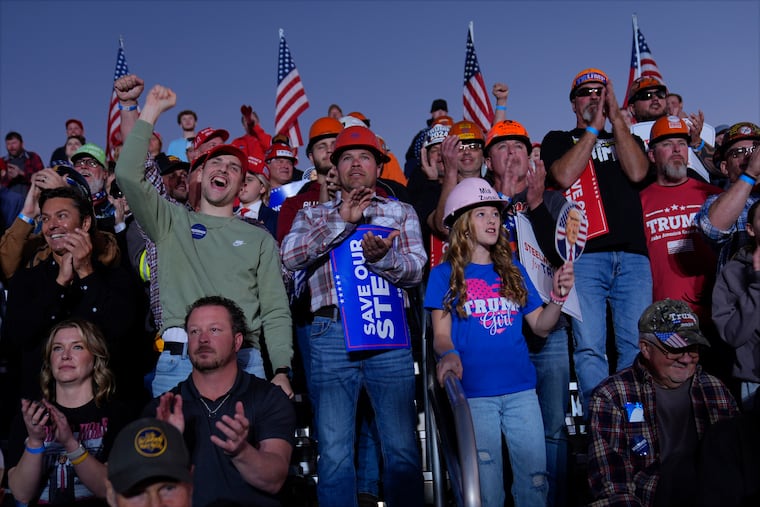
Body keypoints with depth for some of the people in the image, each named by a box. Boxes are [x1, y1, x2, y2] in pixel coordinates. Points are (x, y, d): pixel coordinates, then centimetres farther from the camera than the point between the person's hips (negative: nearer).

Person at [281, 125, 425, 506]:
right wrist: (342, 220, -10)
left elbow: (415, 268, 1)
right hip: (332, 333, 0)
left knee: (402, 448, 3)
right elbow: (290, 256, -3)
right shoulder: (314, 215, 17)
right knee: (334, 451, 5)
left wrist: (381, 257, -20)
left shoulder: (401, 212, 16)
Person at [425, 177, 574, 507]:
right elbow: (441, 335, -3)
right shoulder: (445, 274, 1)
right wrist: (448, 354, -25)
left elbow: (541, 327, 9)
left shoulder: (513, 270, 11)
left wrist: (558, 295, -8)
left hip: (521, 389, 3)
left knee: (535, 475, 6)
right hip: (473, 392, -3)